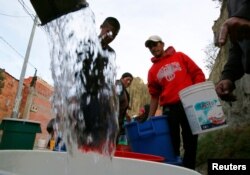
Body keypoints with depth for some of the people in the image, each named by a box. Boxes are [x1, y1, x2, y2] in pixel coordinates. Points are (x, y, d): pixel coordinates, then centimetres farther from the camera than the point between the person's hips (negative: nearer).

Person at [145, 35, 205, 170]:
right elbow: (154, 96, 12)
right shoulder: (152, 71, 12)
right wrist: (150, 117, 7)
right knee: (172, 144, 2)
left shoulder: (180, 57, 10)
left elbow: (197, 73, 5)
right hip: (169, 109, 1)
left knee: (190, 141, 6)